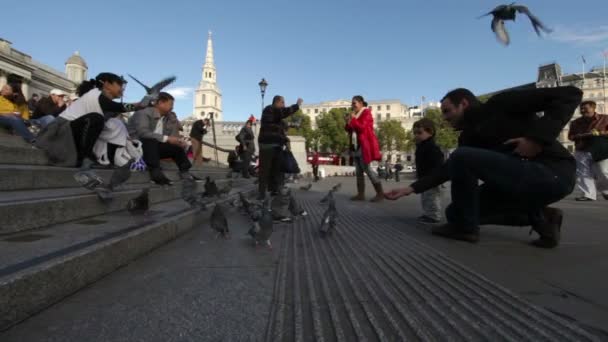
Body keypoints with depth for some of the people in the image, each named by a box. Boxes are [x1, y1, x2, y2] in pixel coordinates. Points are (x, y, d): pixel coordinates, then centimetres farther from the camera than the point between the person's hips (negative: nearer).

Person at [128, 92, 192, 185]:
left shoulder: (166, 117, 8)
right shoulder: (144, 113, -15)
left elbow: (170, 134, 10)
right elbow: (143, 132, -30)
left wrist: (178, 141, -12)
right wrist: (166, 138, -33)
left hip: (153, 146, 8)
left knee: (176, 146, -3)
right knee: (151, 140, -36)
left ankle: (185, 172, -10)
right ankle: (156, 172, -44)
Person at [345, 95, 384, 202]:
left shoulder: (366, 113, -5)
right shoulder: (355, 114, 19)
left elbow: (361, 127, -17)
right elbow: (348, 129, 17)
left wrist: (353, 119, -9)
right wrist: (349, 122, -1)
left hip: (364, 146, -8)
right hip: (356, 146, 8)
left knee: (367, 169, -11)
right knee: (359, 171, 5)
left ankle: (380, 193, -6)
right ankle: (360, 194, 6)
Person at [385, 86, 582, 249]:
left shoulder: (500, 105, -6)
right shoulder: (469, 136, 15)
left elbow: (570, 94, -10)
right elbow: (449, 169, 12)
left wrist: (537, 138, -22)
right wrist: (411, 189, 6)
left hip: (551, 174, -9)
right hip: (520, 179, 9)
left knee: (462, 157, -24)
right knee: (455, 211, 8)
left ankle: (464, 227, -7)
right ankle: (538, 217, 8)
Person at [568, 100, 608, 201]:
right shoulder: (576, 122, 11)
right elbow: (570, 136, 14)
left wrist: (599, 133, -18)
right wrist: (578, 136, -7)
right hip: (581, 152, 3)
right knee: (583, 174, -2)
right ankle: (588, 194, 2)